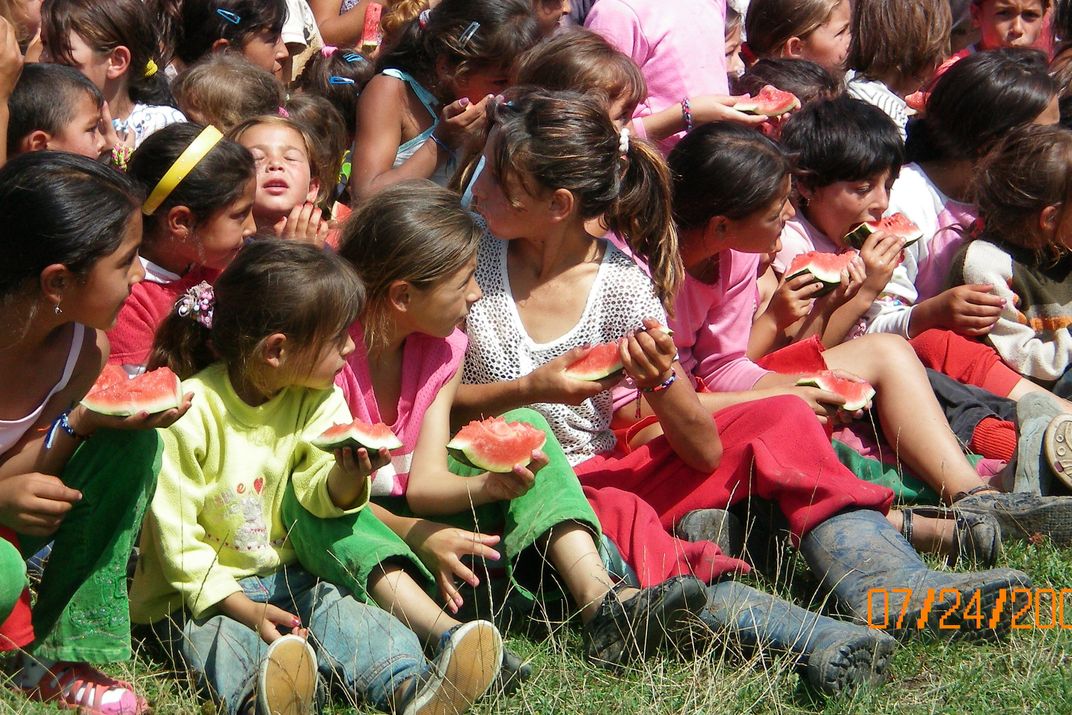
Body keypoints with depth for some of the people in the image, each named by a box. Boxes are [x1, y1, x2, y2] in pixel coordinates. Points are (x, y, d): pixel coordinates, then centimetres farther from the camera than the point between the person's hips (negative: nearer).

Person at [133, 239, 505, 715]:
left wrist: (346, 477, -26)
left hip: (281, 577, 5)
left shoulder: (318, 400, 5)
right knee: (221, 637, -34)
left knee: (336, 606, -24)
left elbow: (317, 497, -2)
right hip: (198, 591, -4)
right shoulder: (191, 412, -14)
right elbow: (176, 537, -13)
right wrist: (244, 608, -22)